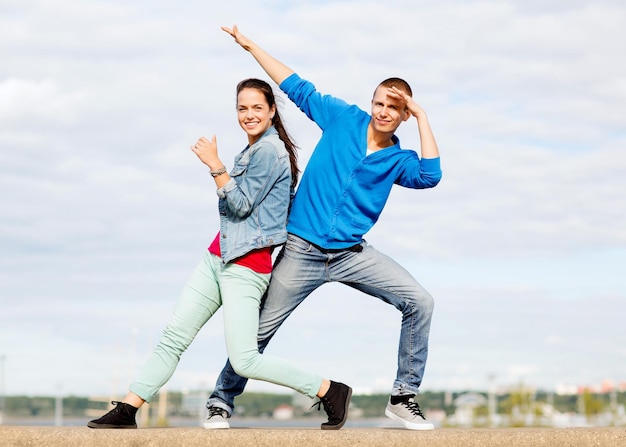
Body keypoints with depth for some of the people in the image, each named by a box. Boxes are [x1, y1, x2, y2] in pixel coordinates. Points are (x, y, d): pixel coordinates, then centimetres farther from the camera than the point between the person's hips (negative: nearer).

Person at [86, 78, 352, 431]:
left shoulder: (269, 151, -12)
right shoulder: (254, 150, 17)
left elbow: (241, 205, -15)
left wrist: (215, 165, -14)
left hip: (246, 265, -9)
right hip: (217, 257, 9)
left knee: (244, 361, -12)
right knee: (173, 337, 5)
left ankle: (330, 391, -3)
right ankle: (127, 411, 8)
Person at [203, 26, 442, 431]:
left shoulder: (398, 160, 5)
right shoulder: (344, 118, 3)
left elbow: (430, 176, -15)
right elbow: (298, 88, 8)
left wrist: (422, 117, -9)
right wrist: (250, 46, 10)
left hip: (352, 254, 2)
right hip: (301, 252, -1)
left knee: (419, 302, -15)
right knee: (259, 329, 2)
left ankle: (404, 397, -5)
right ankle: (221, 403, 20)